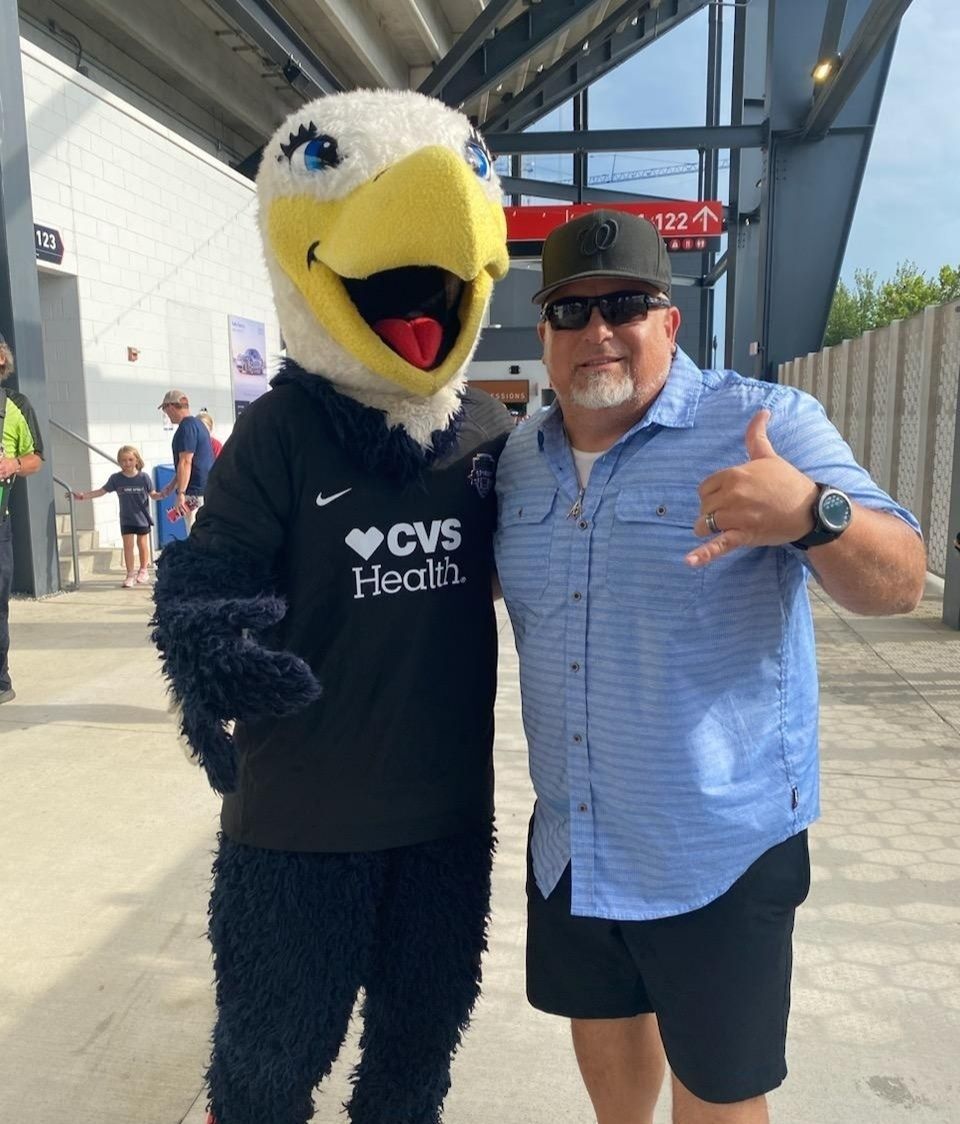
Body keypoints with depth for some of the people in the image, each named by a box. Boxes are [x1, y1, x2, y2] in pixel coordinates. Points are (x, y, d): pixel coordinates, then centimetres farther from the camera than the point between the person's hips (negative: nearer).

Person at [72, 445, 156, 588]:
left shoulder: (143, 477, -8)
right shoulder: (116, 478, -4)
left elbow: (153, 495, -5)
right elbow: (102, 491, 1)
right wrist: (84, 495, -5)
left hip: (142, 518, -1)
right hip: (126, 519, 1)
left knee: (142, 544, 10)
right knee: (128, 545, -1)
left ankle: (143, 571, 27)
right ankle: (130, 574, 6)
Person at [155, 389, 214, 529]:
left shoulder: (186, 427, -13)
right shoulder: (198, 423, 18)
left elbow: (186, 463, -20)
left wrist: (180, 493, -20)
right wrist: (171, 486, 29)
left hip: (196, 493, -10)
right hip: (207, 490, 10)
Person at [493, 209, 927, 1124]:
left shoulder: (769, 425, -13)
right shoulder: (519, 457, 4)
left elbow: (898, 584, -19)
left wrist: (810, 513, -38)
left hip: (719, 845, -5)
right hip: (570, 841, 5)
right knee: (600, 1024, 26)